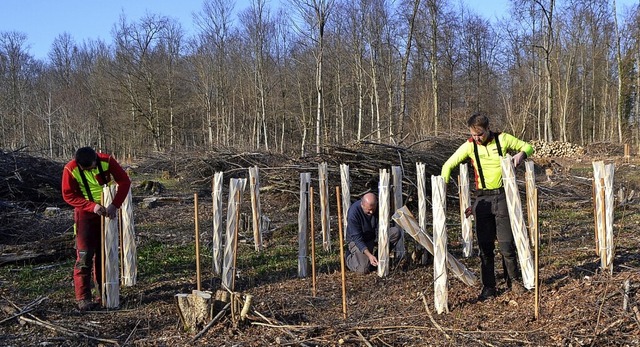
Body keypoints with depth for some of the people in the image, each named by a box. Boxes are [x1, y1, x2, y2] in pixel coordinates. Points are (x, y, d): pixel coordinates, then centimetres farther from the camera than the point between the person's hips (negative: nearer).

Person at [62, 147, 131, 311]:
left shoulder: (107, 161, -17)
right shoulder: (71, 169, -20)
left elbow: (124, 181, -15)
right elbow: (68, 195, -16)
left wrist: (115, 204, -27)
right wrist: (92, 206, -28)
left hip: (106, 211, 3)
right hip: (85, 213, -3)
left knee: (104, 254, 10)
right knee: (84, 256, -9)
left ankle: (104, 294, 20)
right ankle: (83, 298, -8)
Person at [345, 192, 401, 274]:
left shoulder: (378, 207, -16)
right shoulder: (353, 212, -29)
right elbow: (356, 238, -29)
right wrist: (369, 255, -39)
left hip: (374, 236, 5)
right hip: (357, 241, -5)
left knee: (396, 231, -18)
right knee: (364, 269, -25)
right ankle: (350, 256, 8)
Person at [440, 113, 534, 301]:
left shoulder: (502, 139, -3)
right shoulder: (469, 146, -2)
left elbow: (528, 147, 10)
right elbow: (448, 165, 2)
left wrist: (521, 153, -13)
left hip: (502, 195, -1)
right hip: (483, 199, 1)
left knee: (506, 242, 1)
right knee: (485, 245, 3)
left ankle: (513, 280, 20)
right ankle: (488, 287, 11)